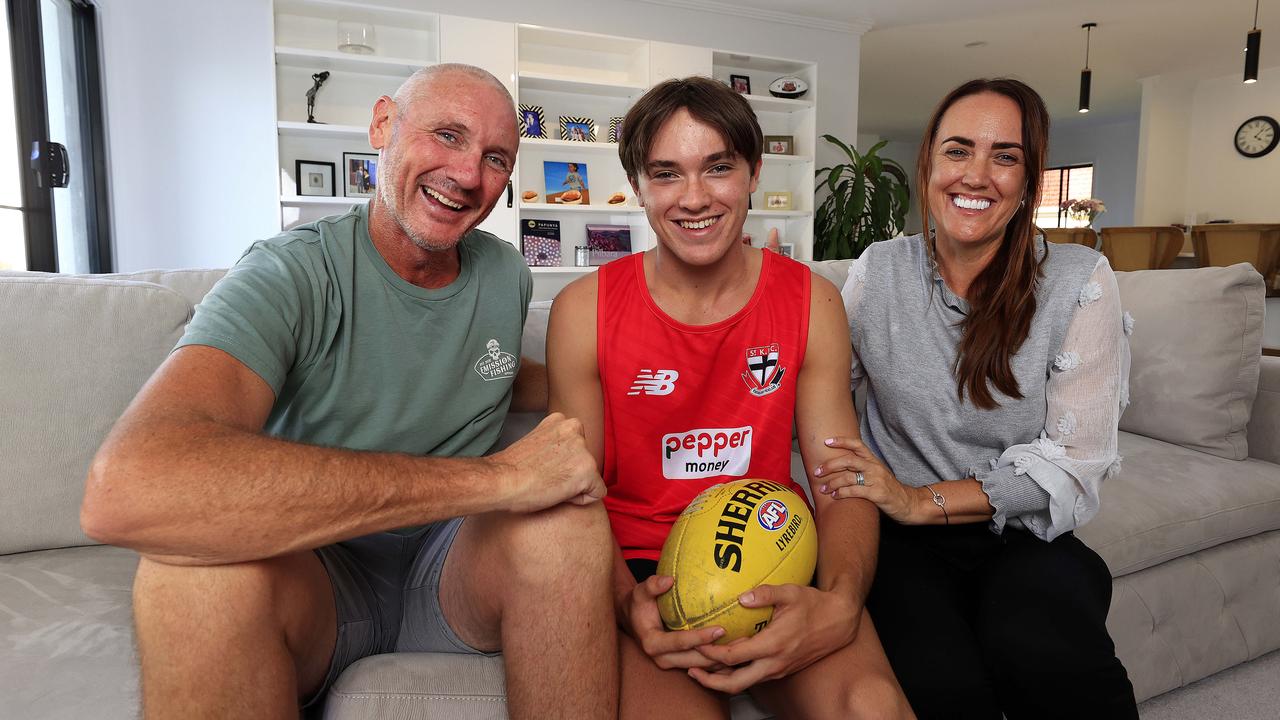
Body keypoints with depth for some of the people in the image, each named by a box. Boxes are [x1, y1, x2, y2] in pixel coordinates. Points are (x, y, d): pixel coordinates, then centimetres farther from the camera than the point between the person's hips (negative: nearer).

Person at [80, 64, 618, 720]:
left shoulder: (506, 276, 3)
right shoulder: (289, 274, -17)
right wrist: (493, 478, -37)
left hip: (449, 566, 4)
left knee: (565, 521, -29)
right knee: (202, 561, -35)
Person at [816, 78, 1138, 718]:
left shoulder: (1078, 280, -2)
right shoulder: (879, 270, 4)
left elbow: (1075, 461, -7)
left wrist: (924, 501, -15)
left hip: (1024, 534, 0)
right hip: (903, 542, 1)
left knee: (1039, 649, -33)